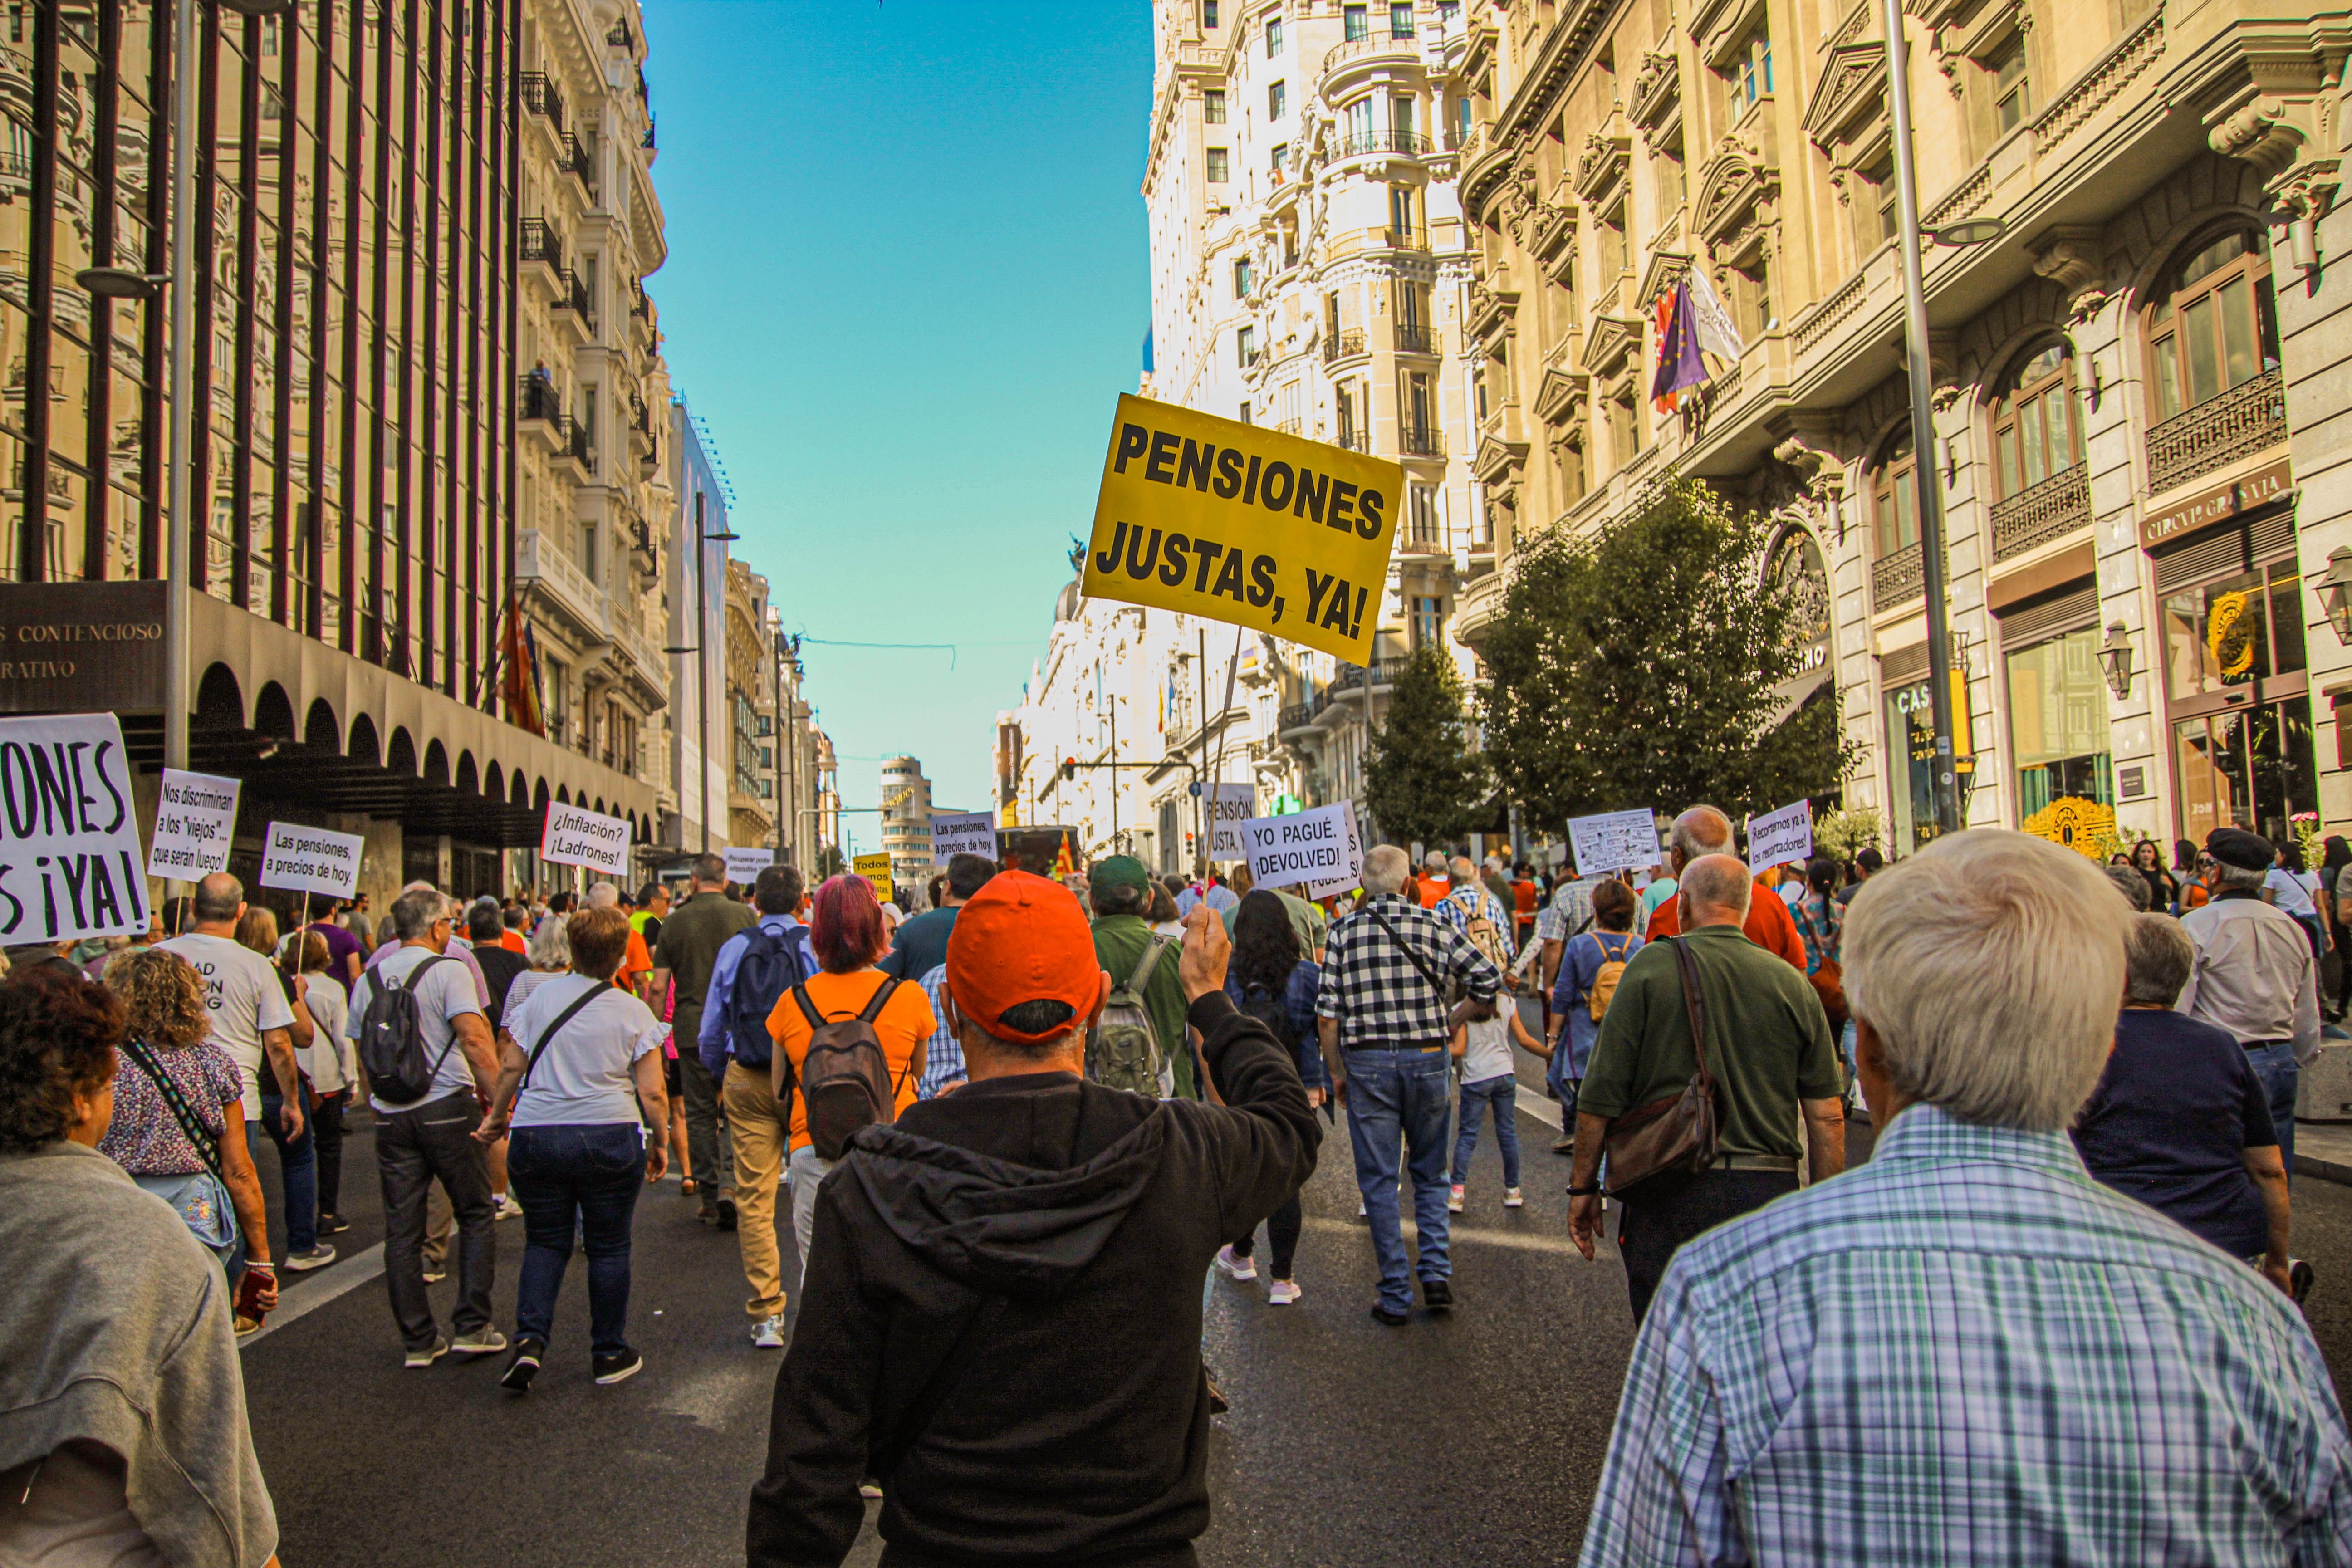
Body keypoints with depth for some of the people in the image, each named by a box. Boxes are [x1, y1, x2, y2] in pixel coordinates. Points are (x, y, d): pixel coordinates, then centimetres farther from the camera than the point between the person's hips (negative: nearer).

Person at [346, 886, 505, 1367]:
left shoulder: (368, 980, 10)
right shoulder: (447, 971, -8)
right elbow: (473, 1038, -18)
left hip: (390, 1113, 5)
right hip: (447, 1105, -5)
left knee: (401, 1229, 8)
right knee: (476, 1215, 9)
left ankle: (417, 1340, 13)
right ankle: (471, 1327, 7)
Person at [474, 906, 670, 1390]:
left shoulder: (540, 997, 2)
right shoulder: (634, 1012, -4)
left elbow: (511, 1066, 5)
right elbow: (652, 1092, -6)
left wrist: (497, 1115, 20)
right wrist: (661, 1143, 7)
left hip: (536, 1136, 2)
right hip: (610, 1138, -2)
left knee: (545, 1240, 15)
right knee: (608, 1246, 10)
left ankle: (530, 1340, -1)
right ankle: (609, 1355, 19)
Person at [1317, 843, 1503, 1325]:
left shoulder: (1342, 933, -2)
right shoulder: (1433, 926, -2)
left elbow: (1327, 1013, -4)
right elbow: (1489, 981, -2)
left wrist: (1336, 1072, 7)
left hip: (1367, 1061, -1)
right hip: (1427, 1057, 1)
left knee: (1378, 1180, 6)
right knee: (1430, 1172, 18)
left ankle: (1396, 1296, 8)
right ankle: (1437, 1273, 8)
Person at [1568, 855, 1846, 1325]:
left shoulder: (1653, 966, -5)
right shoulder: (1792, 983, 2)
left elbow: (1601, 1095, -6)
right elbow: (1827, 1115, 2)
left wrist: (1584, 1186, 4)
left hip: (1670, 1193, -2)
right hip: (1770, 1195, 3)